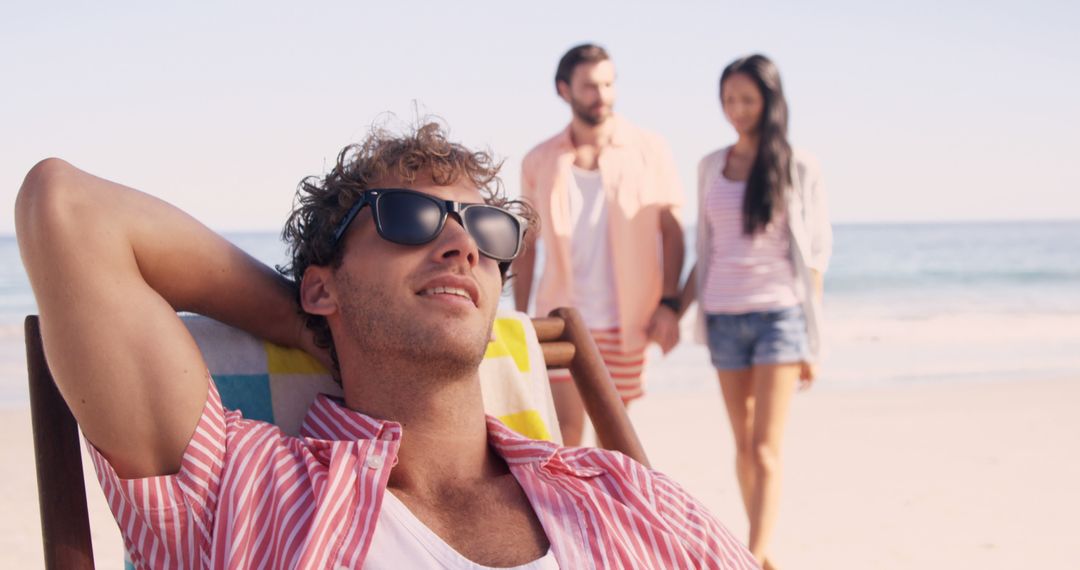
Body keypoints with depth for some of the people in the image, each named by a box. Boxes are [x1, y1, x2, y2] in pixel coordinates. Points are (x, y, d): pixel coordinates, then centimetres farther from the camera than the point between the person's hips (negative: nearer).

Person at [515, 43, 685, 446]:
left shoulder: (649, 151, 2)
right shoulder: (540, 162, 6)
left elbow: (671, 231, 2)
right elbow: (526, 243, 10)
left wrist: (668, 303, -7)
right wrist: (520, 317, 6)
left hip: (624, 322, 0)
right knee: (564, 431, -8)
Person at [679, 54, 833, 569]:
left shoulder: (798, 168, 0)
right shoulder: (711, 167, 9)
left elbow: (814, 254, 0)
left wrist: (811, 340, -3)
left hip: (779, 313, -4)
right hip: (724, 315, 4)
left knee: (765, 449, -10)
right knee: (743, 444, 8)